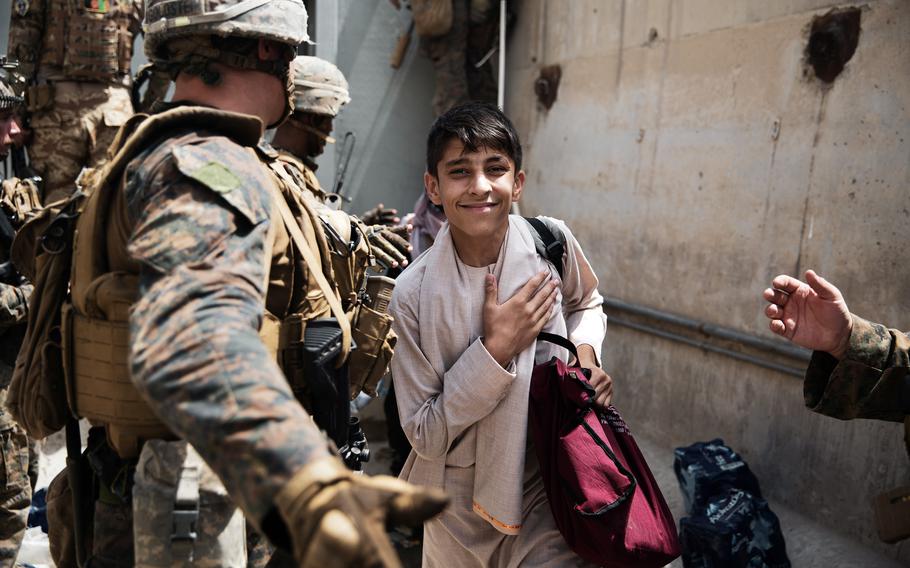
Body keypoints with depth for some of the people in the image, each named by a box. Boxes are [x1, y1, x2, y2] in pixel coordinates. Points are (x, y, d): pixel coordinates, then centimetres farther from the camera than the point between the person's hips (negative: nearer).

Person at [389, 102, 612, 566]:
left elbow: (587, 305, 11)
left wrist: (586, 353, -10)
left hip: (550, 482, 1)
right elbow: (425, 436, -16)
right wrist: (494, 349, -26)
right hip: (462, 498, 0)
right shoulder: (414, 293, -19)